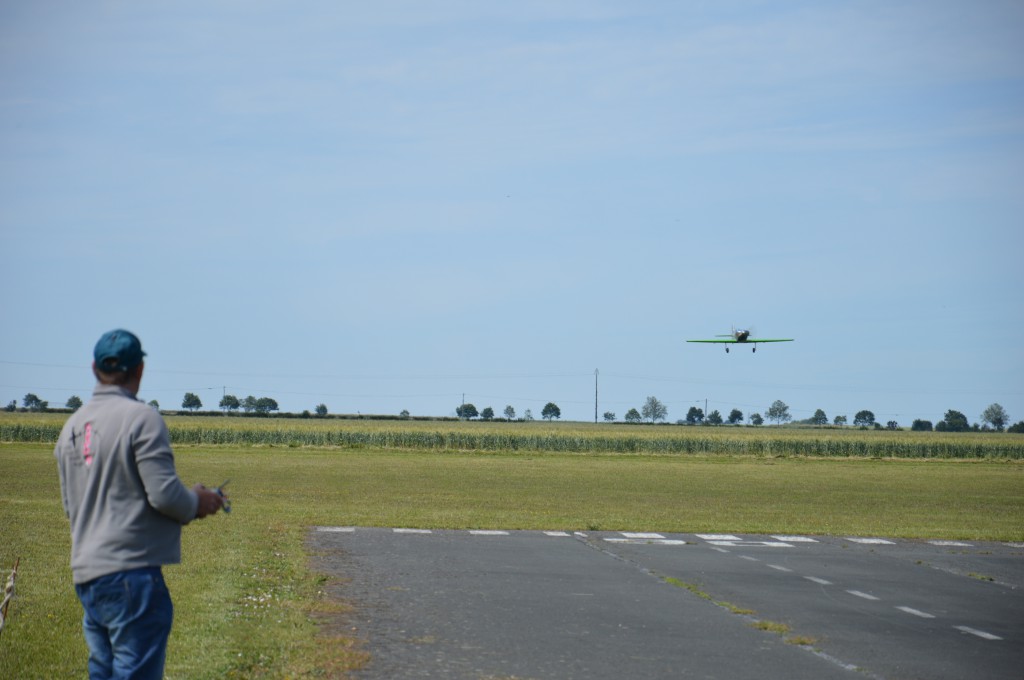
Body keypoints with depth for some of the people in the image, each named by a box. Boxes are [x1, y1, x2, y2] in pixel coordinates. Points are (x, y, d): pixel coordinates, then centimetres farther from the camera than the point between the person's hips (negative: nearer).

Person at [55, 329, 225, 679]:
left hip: (85, 572, 8)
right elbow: (165, 493, -17)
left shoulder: (72, 426, 13)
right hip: (131, 570, -8)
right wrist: (198, 503, 3)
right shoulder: (142, 418, -11)